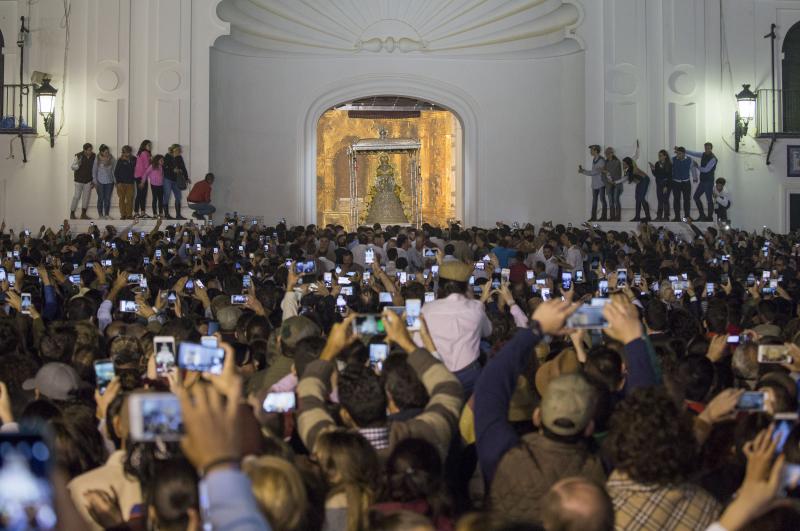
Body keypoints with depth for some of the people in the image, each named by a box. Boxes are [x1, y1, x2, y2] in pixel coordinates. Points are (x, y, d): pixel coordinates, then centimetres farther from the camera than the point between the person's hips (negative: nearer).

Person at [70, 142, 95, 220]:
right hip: (79, 180, -4)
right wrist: (78, 165, -29)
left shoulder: (93, 156, -3)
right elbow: (72, 167, -7)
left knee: (86, 197, 7)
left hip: (89, 180, 4)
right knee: (76, 196, -1)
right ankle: (72, 214, 11)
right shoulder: (78, 156, -14)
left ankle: (83, 214, 17)